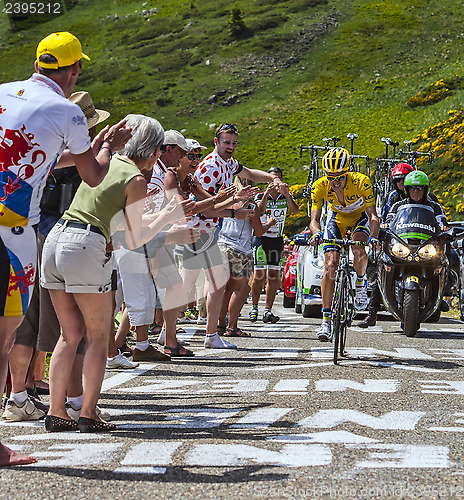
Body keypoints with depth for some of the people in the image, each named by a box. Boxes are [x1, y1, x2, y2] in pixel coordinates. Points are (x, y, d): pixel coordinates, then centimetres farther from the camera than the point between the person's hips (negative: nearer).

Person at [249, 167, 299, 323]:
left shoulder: (286, 197, 2)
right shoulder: (261, 196, -4)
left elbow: (295, 211, -18)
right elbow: (260, 211, -25)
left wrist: (286, 194, -33)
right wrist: (267, 193, -38)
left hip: (277, 240, 3)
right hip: (261, 238, -2)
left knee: (274, 275, -3)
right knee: (259, 275, -8)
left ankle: (268, 310, -3)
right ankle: (254, 308, 4)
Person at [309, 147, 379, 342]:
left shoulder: (361, 182, -34)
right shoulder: (320, 186, -28)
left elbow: (373, 216, -34)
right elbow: (314, 219, -29)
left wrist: (373, 237, -52)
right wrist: (316, 233, -52)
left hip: (360, 216, -2)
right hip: (337, 218, 2)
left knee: (359, 249, -33)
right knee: (330, 264, -14)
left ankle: (360, 282, 0)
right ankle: (326, 320, -11)